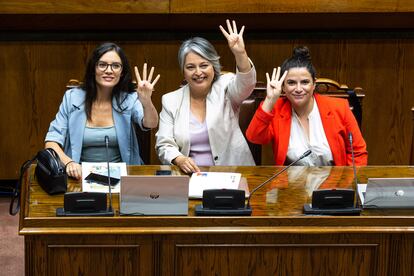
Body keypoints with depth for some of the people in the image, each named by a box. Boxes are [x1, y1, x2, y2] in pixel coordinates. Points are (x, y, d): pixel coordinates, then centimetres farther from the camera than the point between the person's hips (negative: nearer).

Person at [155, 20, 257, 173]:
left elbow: (246, 84, -20)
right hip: (188, 176, 2)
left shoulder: (225, 87, 3)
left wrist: (240, 53, -38)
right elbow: (164, 145, 3)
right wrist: (179, 159, -19)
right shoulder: (170, 101, 7)